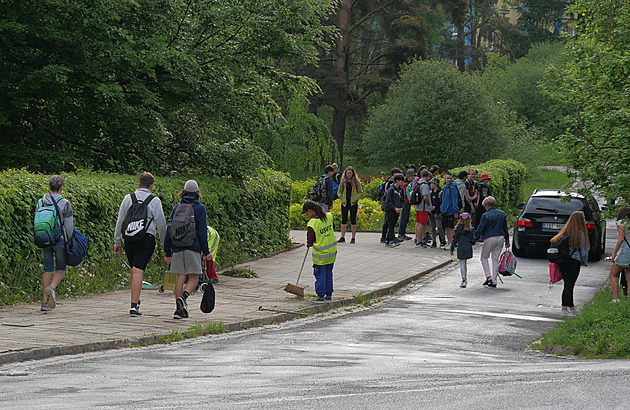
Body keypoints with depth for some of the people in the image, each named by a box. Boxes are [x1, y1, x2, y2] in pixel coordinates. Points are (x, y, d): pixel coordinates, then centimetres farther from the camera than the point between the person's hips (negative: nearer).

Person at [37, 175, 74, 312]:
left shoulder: (41, 202, 2)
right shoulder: (65, 203, -9)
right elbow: (69, 226, -9)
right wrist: (68, 242, 2)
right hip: (59, 239, -4)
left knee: (48, 269, 9)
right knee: (61, 268, 10)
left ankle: (45, 301, 5)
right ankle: (52, 288, -18)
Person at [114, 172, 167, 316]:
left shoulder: (128, 198, 6)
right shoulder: (155, 201, -2)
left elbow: (120, 221, 8)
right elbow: (161, 225, 1)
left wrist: (117, 242, 14)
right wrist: (164, 243, 14)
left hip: (129, 238, 3)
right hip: (147, 239, -3)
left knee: (133, 270, 19)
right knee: (138, 271, -8)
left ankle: (136, 300, 29)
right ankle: (134, 306, -13)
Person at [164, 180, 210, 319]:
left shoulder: (176, 208, 11)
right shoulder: (199, 208, -1)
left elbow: (169, 229, 10)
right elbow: (202, 231, -5)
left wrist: (167, 252, 14)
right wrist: (205, 251, -1)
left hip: (177, 248, 4)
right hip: (193, 247, -4)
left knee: (180, 277, 6)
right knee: (193, 278, 0)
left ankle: (179, 309, 2)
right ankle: (183, 297, -26)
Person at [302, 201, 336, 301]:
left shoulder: (312, 224, -21)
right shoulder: (329, 217, -4)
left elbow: (309, 243, -12)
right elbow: (333, 229, 15)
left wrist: (308, 244, 9)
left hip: (320, 254, -6)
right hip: (332, 251, 6)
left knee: (320, 275, 5)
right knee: (328, 273, 17)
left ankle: (320, 295, 7)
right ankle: (329, 294, 22)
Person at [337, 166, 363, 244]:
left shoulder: (356, 182, 1)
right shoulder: (343, 181, 7)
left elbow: (361, 193, 3)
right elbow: (339, 192, 16)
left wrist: (355, 199, -11)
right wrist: (342, 198, -2)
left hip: (353, 203, -2)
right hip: (344, 203, 2)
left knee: (353, 220, 1)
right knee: (344, 220, 2)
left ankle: (353, 238, 5)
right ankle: (342, 237, 5)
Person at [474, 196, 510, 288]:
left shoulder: (486, 215, -10)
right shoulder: (502, 214, 7)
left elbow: (480, 229, -11)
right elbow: (505, 228, 14)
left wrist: (475, 238, -1)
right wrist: (507, 241, 20)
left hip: (490, 239, -5)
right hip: (500, 238, 5)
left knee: (484, 257, 13)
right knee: (495, 259, 10)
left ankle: (488, 276, -2)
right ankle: (494, 281, 9)